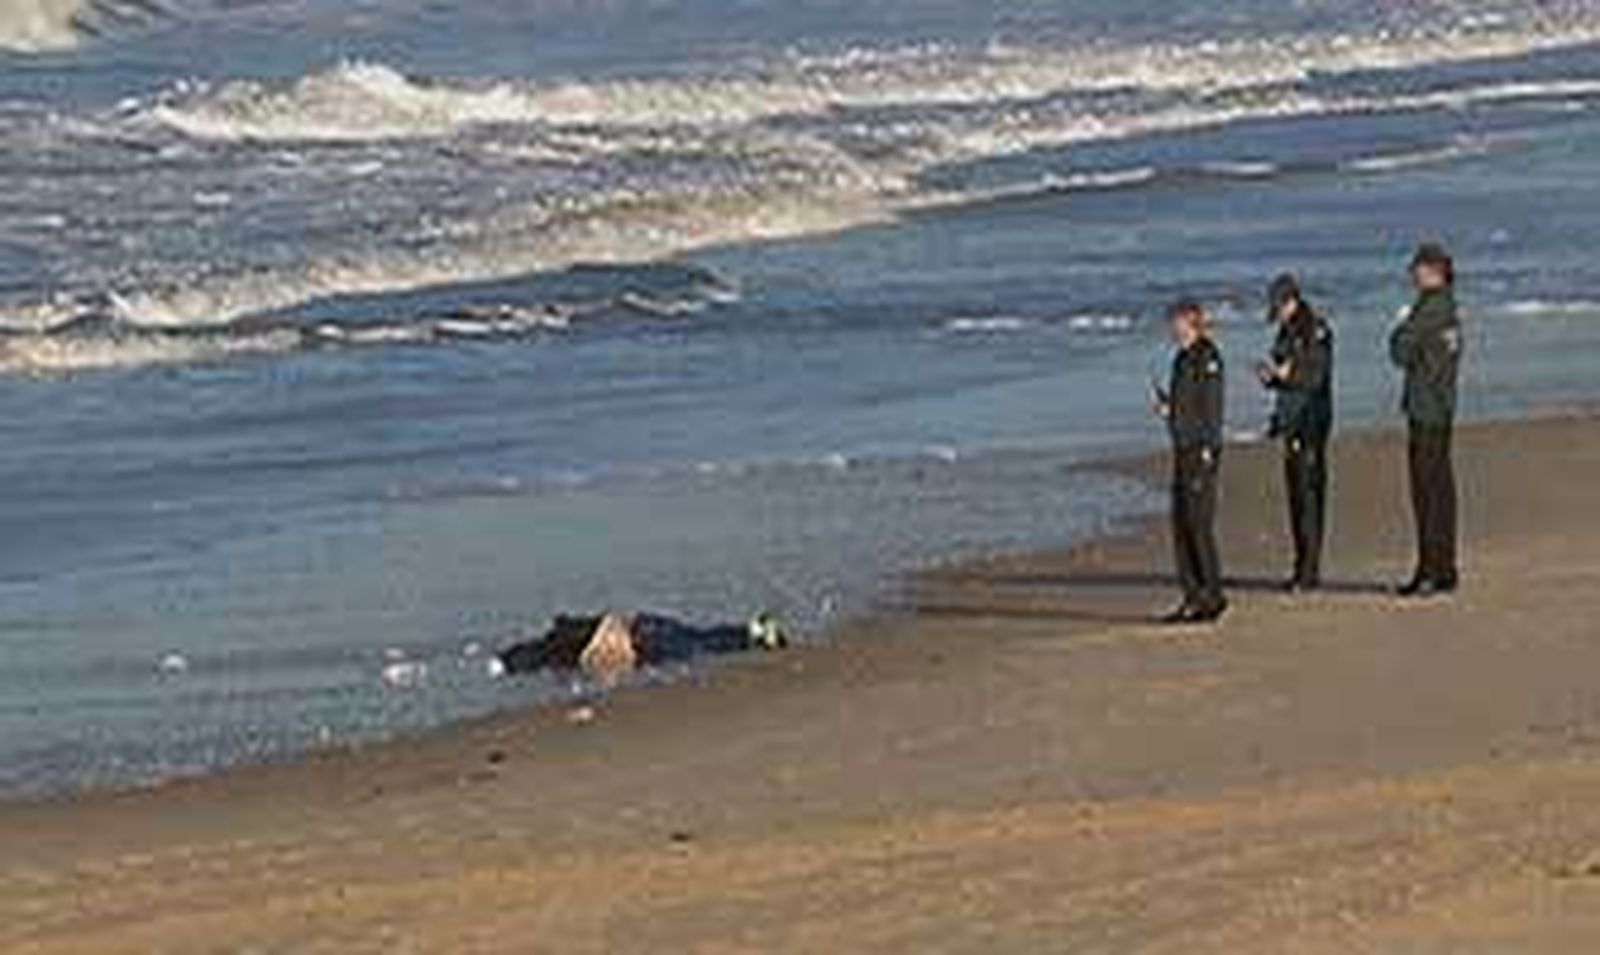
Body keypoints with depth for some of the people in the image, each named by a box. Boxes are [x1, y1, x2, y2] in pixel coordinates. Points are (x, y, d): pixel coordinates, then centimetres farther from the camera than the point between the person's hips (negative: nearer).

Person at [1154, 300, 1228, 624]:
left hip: (1201, 449, -9)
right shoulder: (1183, 360, 15)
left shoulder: (1207, 358, -13)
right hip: (1183, 449, 9)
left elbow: (1212, 407, -16)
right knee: (1181, 526, 9)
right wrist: (1168, 408, 4)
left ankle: (1213, 596, -1)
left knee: (1200, 525, -7)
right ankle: (1193, 597, 12)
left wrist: (1206, 452, -20)